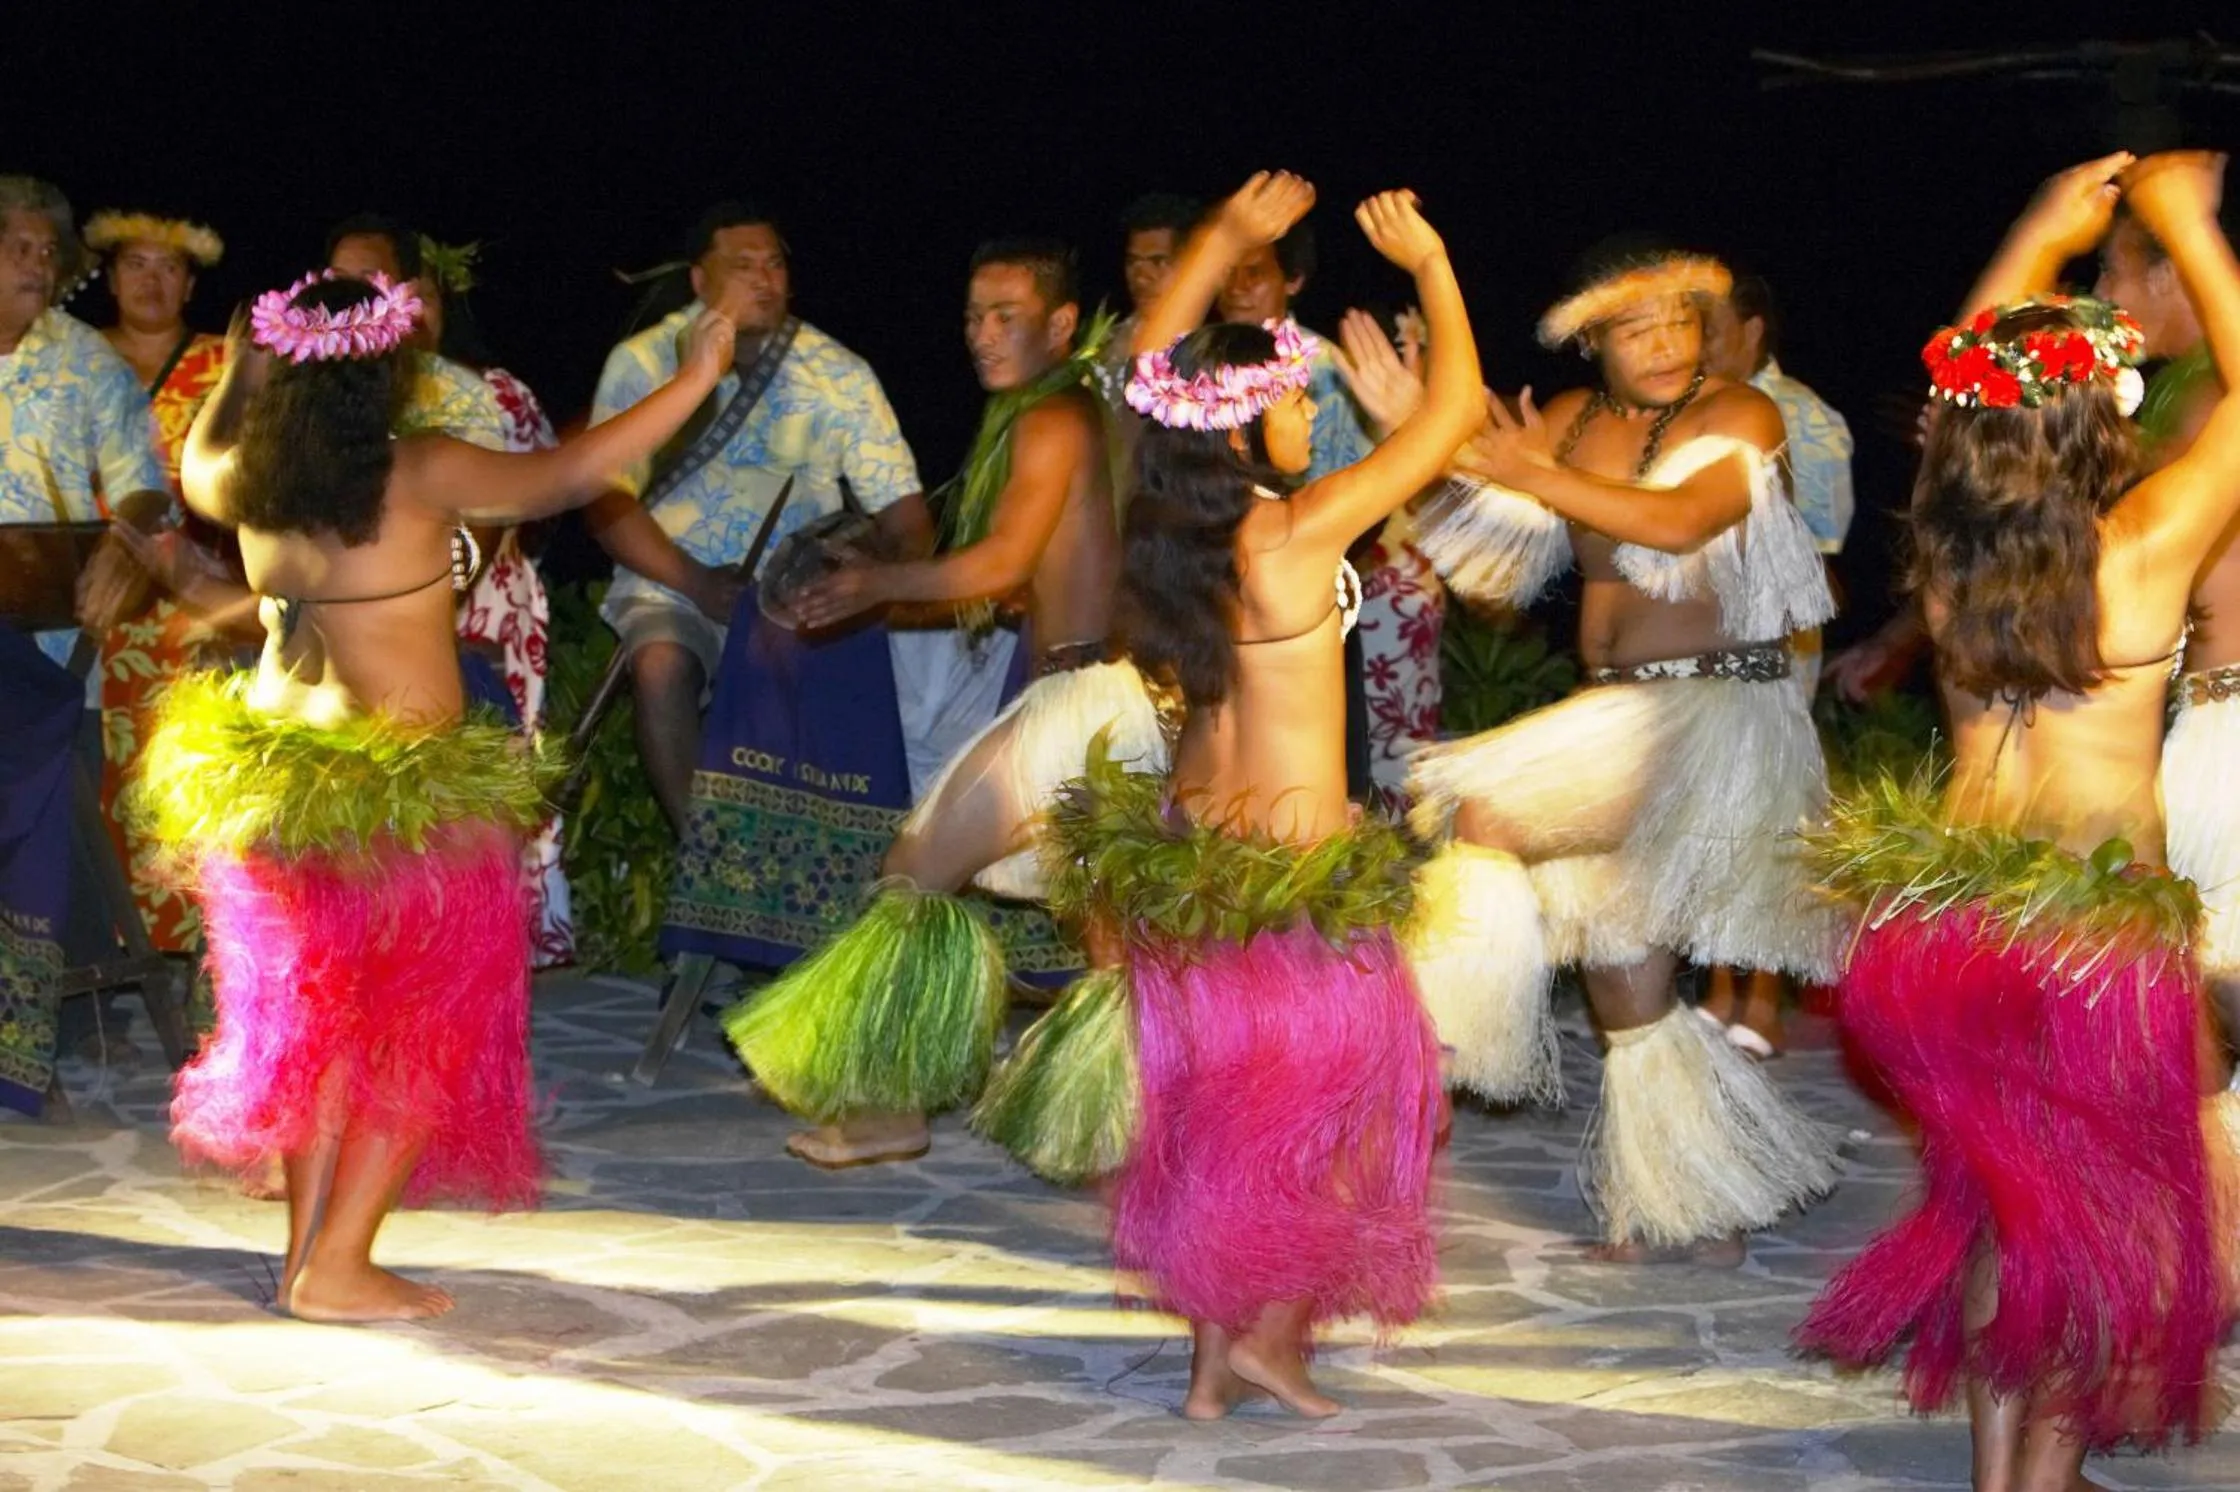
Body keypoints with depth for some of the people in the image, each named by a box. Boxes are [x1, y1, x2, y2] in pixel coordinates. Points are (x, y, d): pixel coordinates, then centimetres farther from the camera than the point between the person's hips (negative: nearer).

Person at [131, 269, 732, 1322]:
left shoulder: (249, 480, 1)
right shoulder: (421, 474, -16)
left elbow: (194, 466, 25)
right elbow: (567, 475, -17)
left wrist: (236, 377, 34)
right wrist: (696, 378, -9)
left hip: (272, 775, 7)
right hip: (407, 789, -6)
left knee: (316, 1021, 20)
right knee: (425, 1033, 6)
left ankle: (306, 1249, 24)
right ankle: (337, 1268, 4)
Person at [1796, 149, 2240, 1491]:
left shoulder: (1947, 551, 1)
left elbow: (1971, 388, 20)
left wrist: (2040, 242, 25)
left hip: (1944, 915, 5)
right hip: (2102, 915, -5)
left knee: (2004, 1189, 19)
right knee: (2106, 1203, 13)